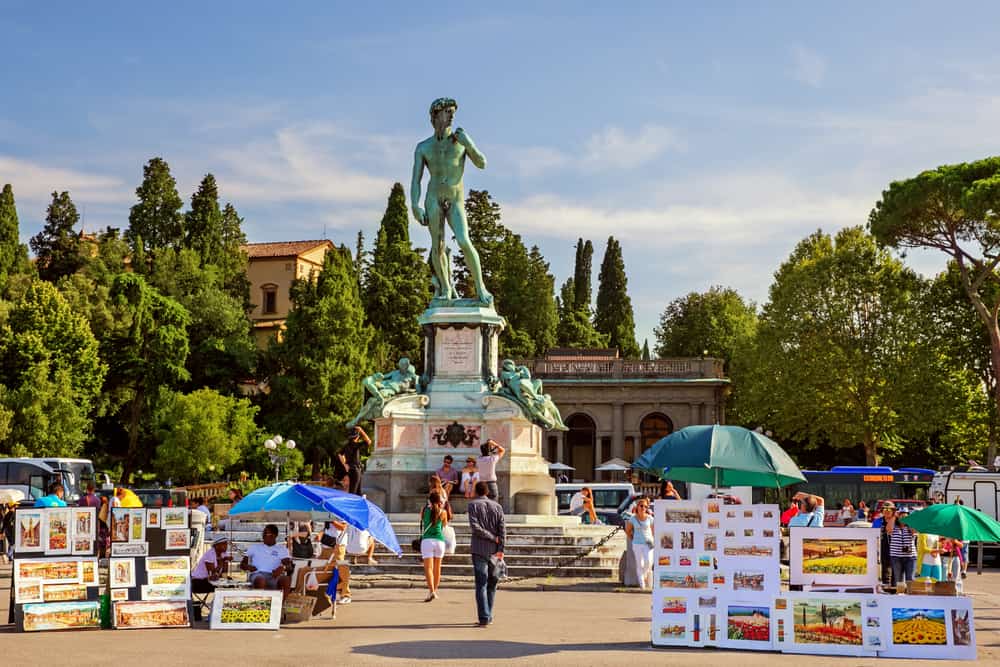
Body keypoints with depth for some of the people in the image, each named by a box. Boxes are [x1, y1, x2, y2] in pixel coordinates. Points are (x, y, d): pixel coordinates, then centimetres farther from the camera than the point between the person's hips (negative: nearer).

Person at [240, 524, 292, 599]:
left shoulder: (282, 549, 20)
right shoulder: (254, 547, 23)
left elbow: (289, 566, 4)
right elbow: (242, 564, 19)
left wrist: (282, 567, -23)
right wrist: (247, 566, -7)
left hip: (274, 575, 0)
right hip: (258, 574, 0)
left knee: (286, 579, -36)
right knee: (260, 581, -40)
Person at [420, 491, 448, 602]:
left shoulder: (424, 510, 2)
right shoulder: (443, 512, 0)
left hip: (427, 540, -1)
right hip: (439, 540, 1)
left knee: (428, 568, -8)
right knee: (437, 568, 17)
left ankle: (431, 591, -25)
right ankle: (435, 591, 27)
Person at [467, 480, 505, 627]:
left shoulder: (473, 505, 0)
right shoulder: (497, 506, 9)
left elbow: (475, 527, -13)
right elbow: (502, 529, -1)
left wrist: (493, 537, -8)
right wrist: (501, 549, -5)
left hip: (479, 549, -3)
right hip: (494, 550, 3)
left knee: (481, 584, -4)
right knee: (492, 583, 15)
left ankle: (484, 618, -10)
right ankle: (489, 616, 19)